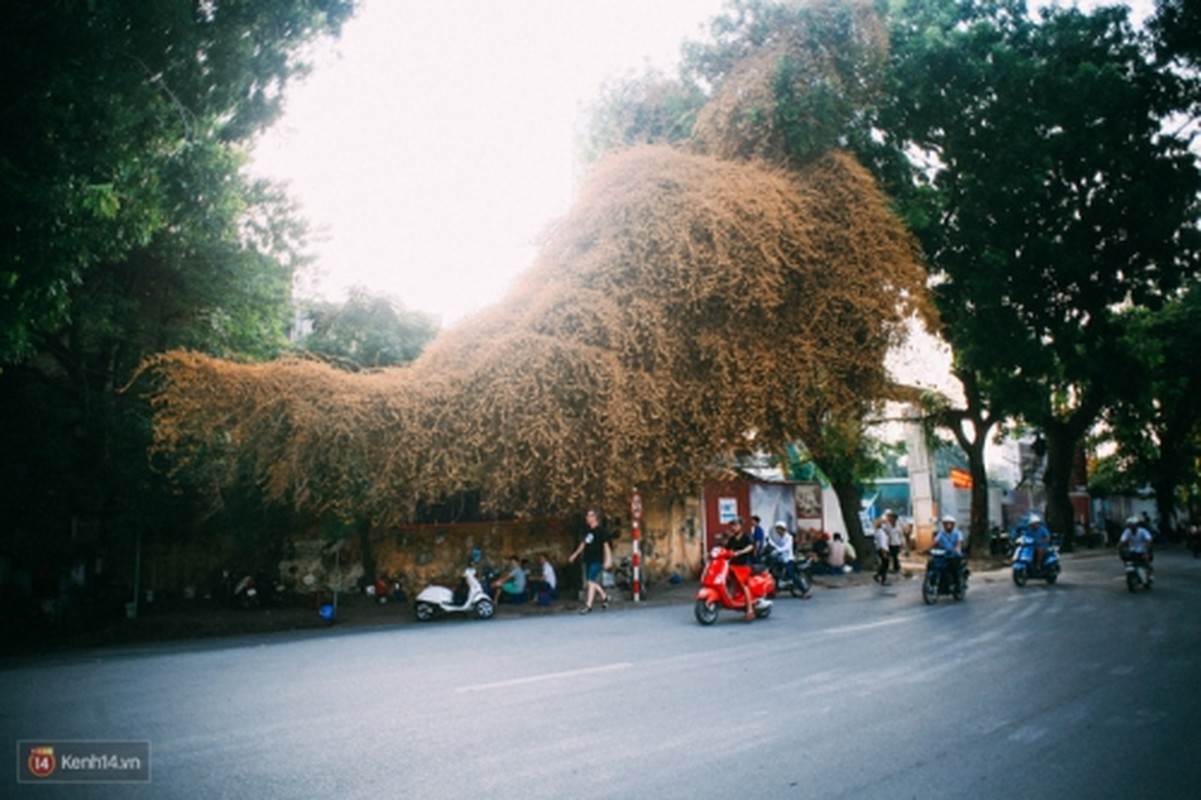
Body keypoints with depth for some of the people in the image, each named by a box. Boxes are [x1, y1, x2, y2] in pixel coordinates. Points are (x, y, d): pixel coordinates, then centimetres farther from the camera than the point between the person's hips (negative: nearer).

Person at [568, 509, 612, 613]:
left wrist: (608, 560, -16)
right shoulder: (587, 531, 13)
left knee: (591, 581, -11)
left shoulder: (600, 531, -8)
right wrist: (575, 554, 26)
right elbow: (583, 544, 25)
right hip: (588, 560, 7)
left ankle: (588, 605, -9)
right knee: (593, 582, 11)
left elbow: (606, 545, -11)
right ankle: (604, 597, 29)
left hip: (597, 560, -7)